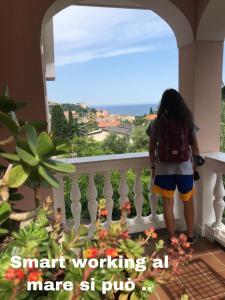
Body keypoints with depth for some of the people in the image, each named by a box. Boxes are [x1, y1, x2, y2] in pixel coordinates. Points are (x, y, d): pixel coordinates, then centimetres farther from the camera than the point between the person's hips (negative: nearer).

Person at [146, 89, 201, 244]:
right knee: (188, 202, 20)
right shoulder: (188, 121, -5)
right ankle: (190, 235, 32)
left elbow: (152, 148, -2)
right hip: (184, 168, 1)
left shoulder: (157, 123, -6)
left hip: (164, 169, -1)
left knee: (168, 204, 11)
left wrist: (153, 167, 10)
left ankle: (171, 238, 24)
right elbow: (194, 146, 1)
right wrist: (196, 164, 15)